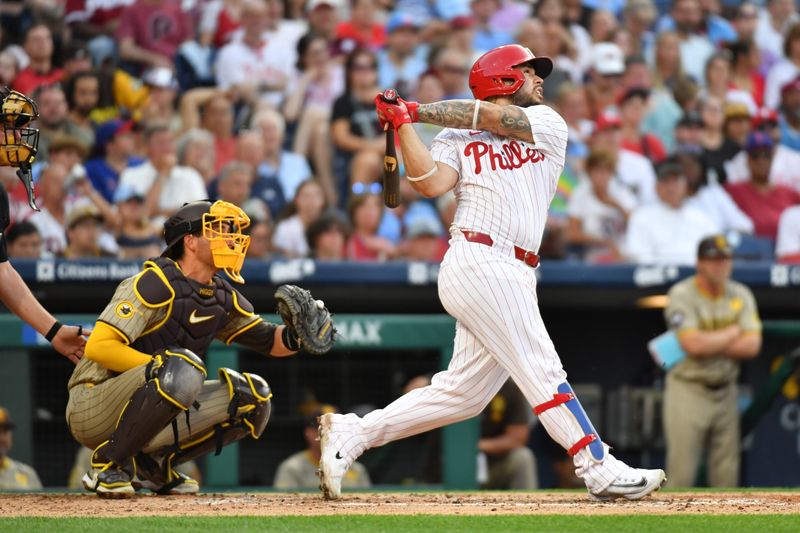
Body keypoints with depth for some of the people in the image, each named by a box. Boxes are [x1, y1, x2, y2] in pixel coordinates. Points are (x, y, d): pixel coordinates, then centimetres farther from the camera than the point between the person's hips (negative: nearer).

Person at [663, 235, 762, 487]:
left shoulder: (741, 295, 6)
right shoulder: (682, 294, -9)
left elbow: (751, 345, -5)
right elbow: (693, 344, -21)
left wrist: (709, 343, -13)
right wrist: (733, 332, -7)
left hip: (725, 392, 5)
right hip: (688, 390, -5)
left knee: (727, 474, 4)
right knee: (681, 474, -10)